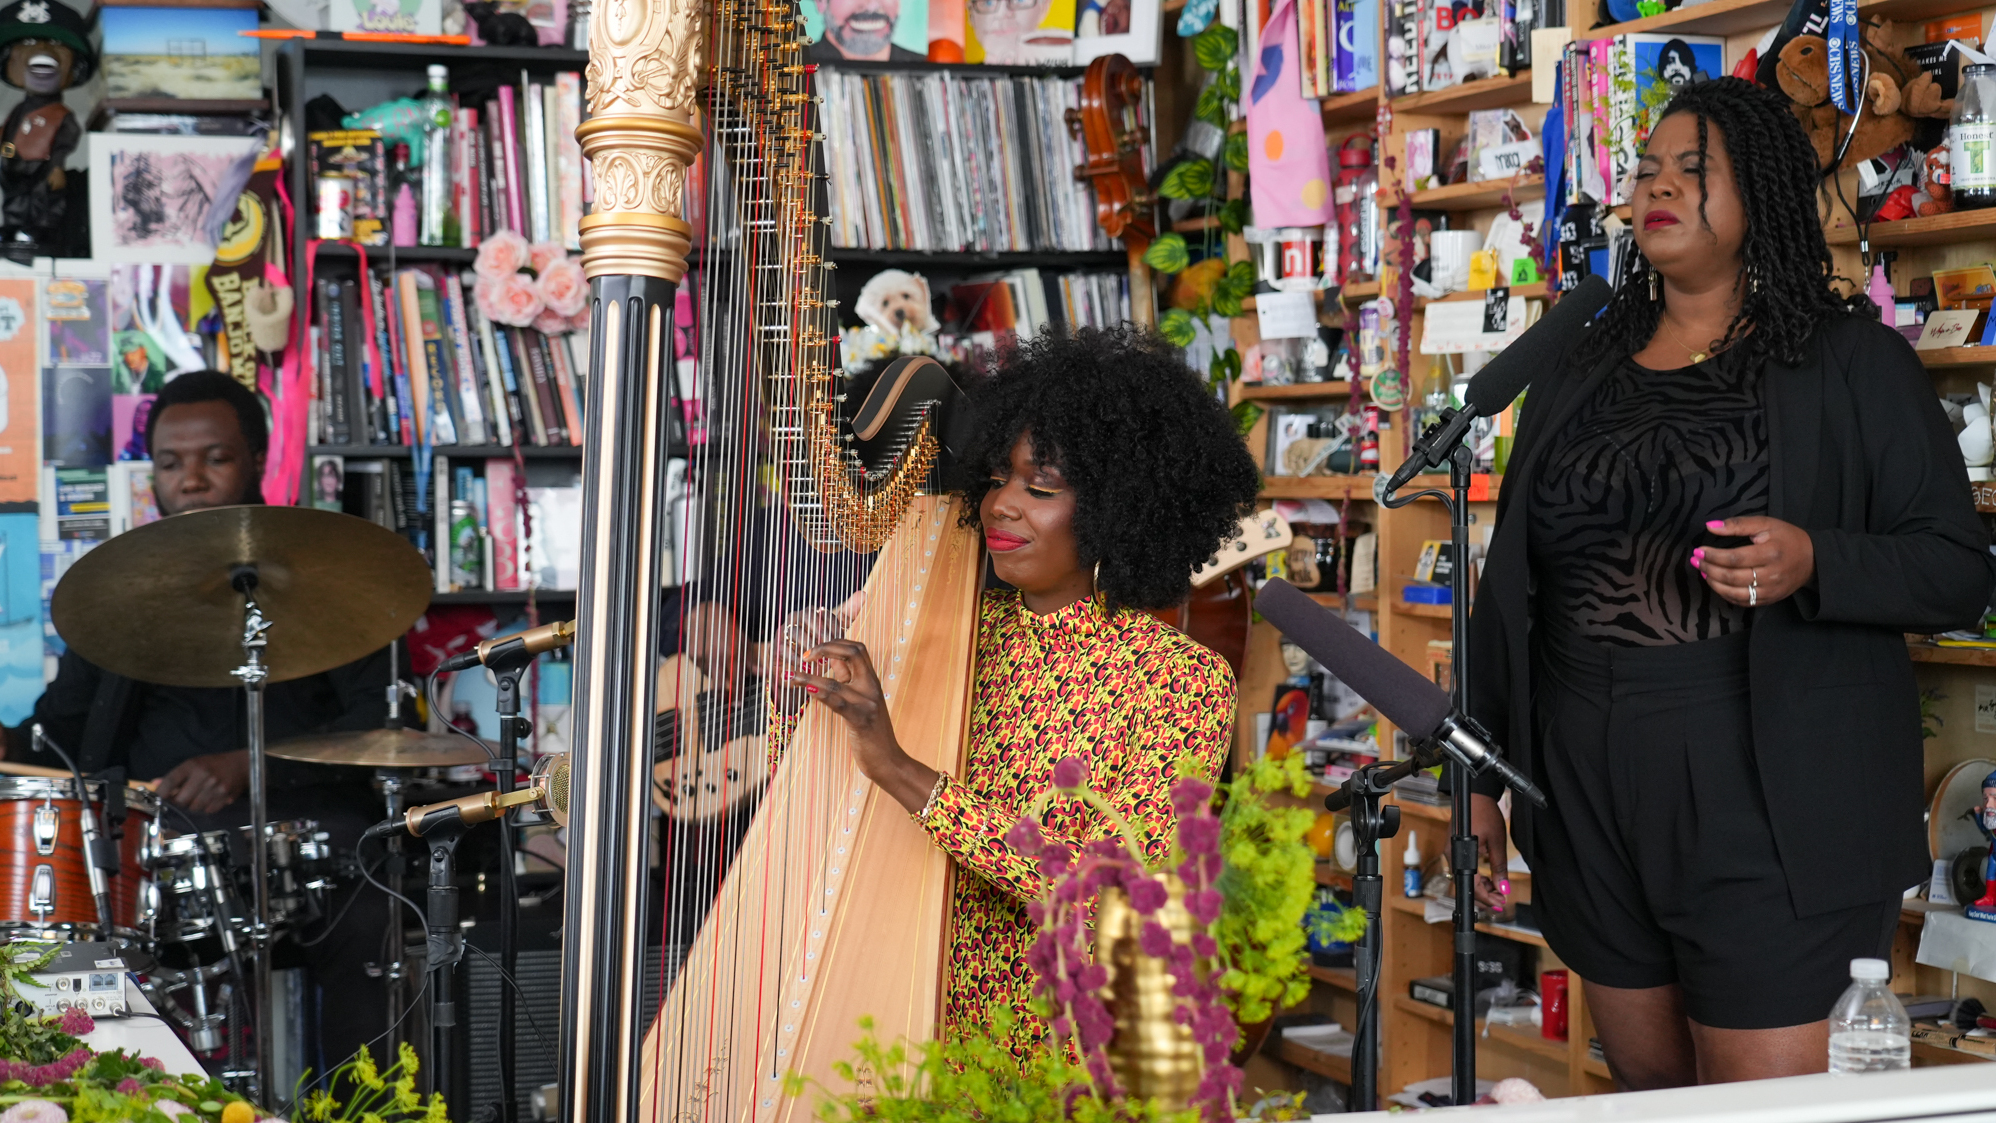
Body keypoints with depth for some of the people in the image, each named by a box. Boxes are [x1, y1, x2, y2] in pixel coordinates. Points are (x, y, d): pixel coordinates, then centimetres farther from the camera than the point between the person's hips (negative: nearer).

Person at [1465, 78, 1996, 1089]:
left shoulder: (1849, 360, 0)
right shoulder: (1576, 375, 14)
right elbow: (1510, 580, 16)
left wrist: (1813, 563, -23)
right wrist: (1478, 775, 12)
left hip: (1770, 802, -4)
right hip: (1591, 796, 5)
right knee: (1646, 1081, 14)